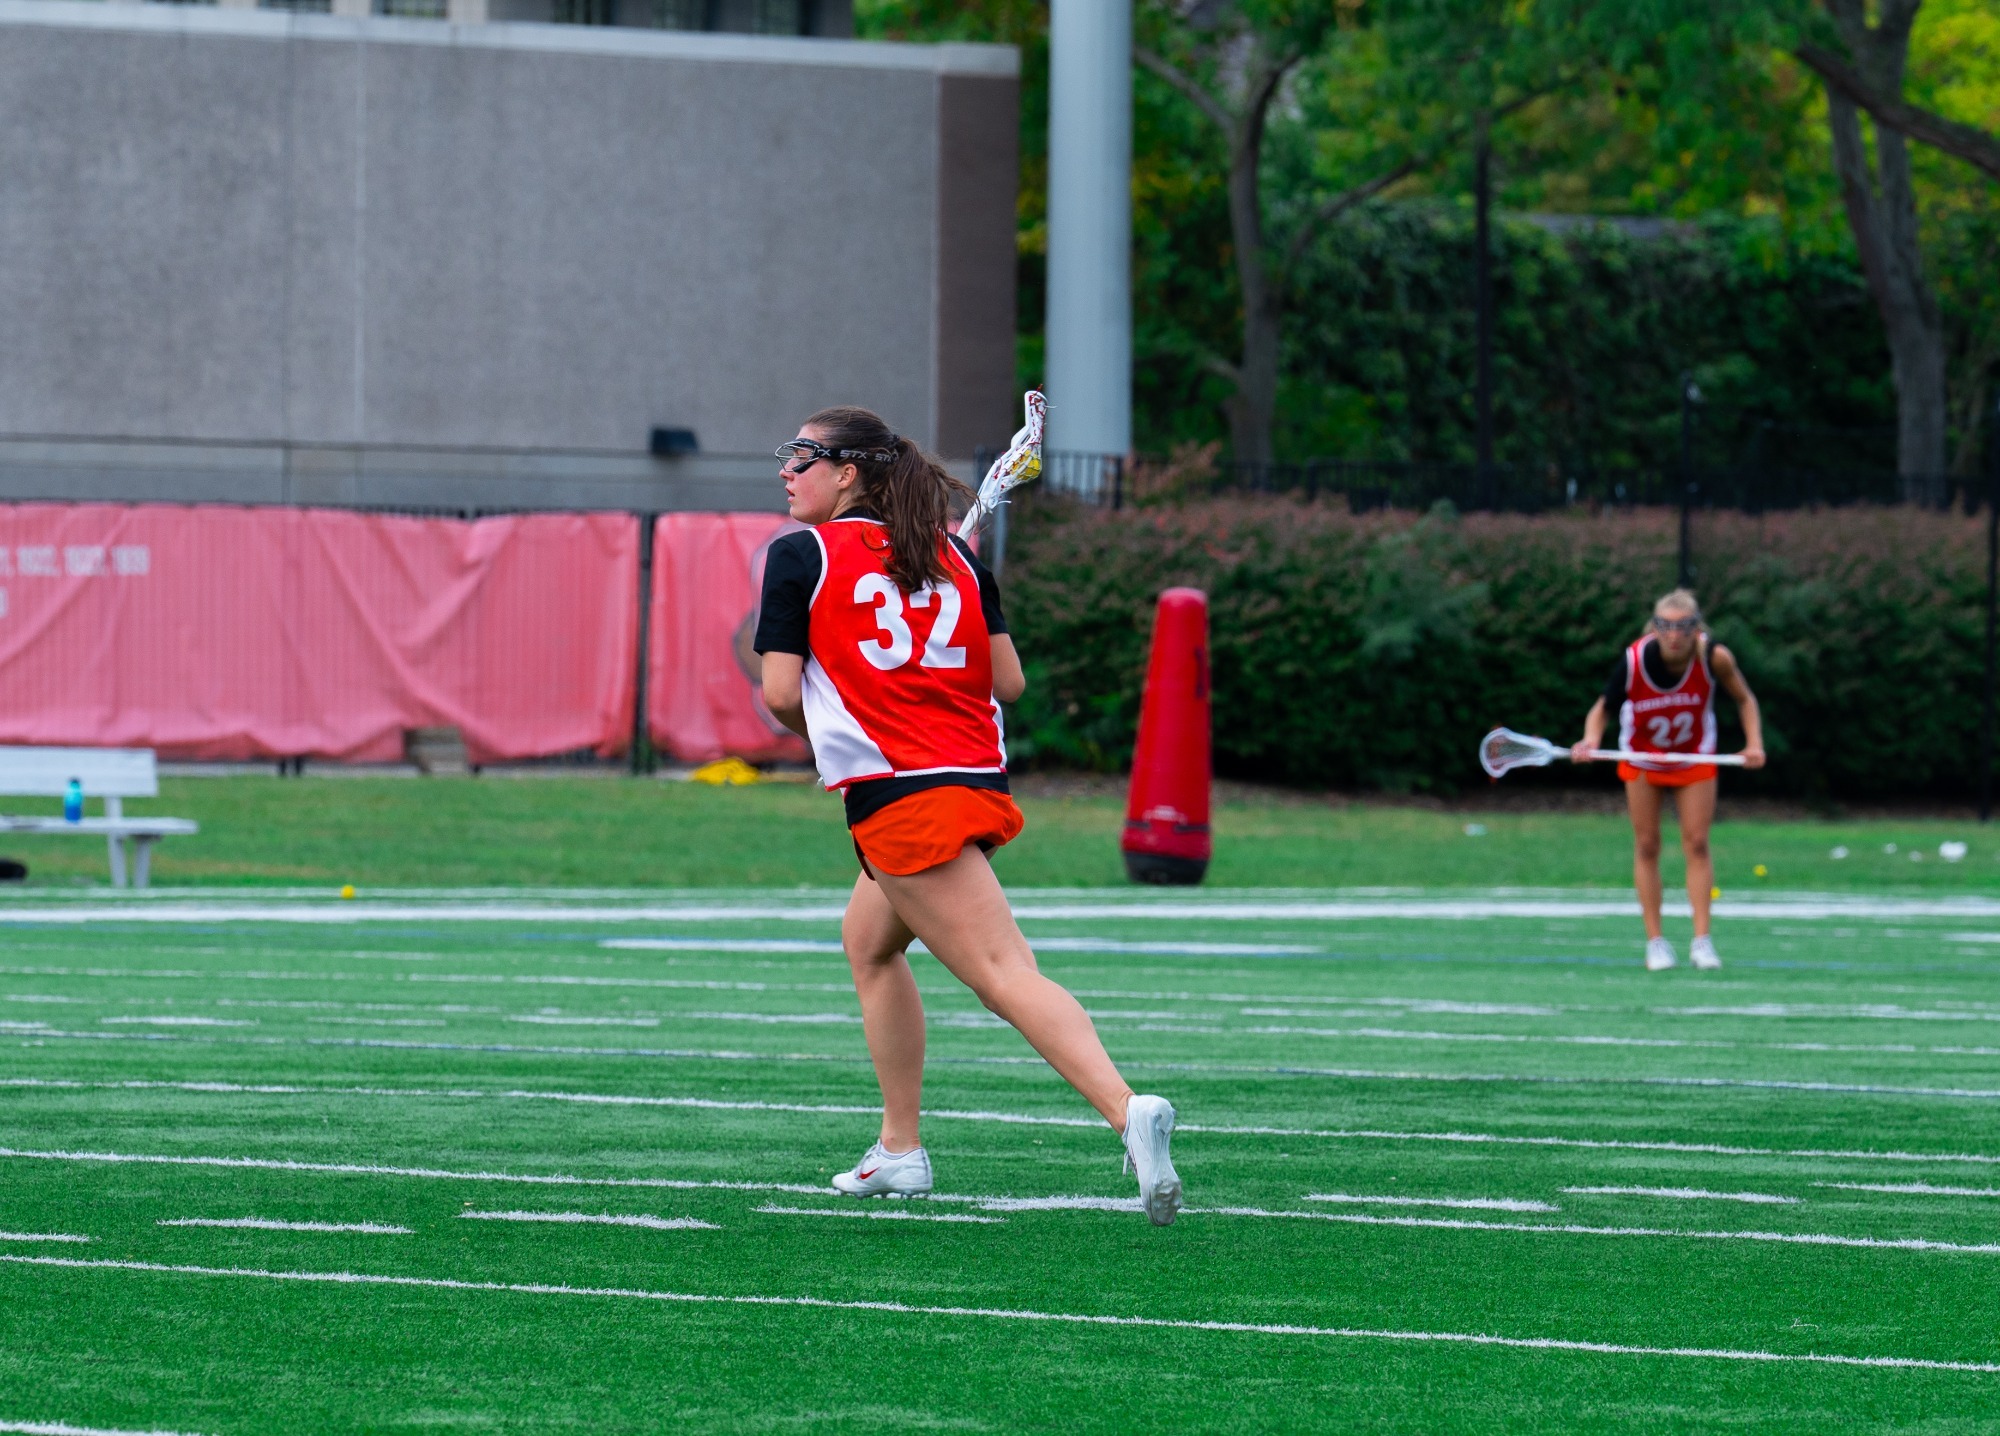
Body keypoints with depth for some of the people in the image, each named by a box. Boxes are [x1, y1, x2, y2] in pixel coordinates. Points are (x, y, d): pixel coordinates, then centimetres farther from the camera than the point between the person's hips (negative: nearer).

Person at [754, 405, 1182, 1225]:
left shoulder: (801, 555, -2)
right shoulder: (954, 556, 13)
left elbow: (780, 693, -7)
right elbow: (1009, 681, 10)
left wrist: (814, 731, 14)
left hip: (896, 795, -8)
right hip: (979, 781, 8)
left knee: (1004, 973, -16)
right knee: (867, 941, 28)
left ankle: (1128, 1110, -36)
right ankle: (900, 1150, 29)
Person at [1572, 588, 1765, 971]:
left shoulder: (1714, 657, -28)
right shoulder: (1635, 660, -30)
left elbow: (1745, 699, -9)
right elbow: (1602, 708, -18)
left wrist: (1754, 743, -21)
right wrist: (1591, 740, -38)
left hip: (1695, 757, 0)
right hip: (1642, 759, 0)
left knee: (1697, 843, -7)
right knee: (1647, 845, 1)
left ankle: (1701, 941, -6)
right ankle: (1655, 942, 7)